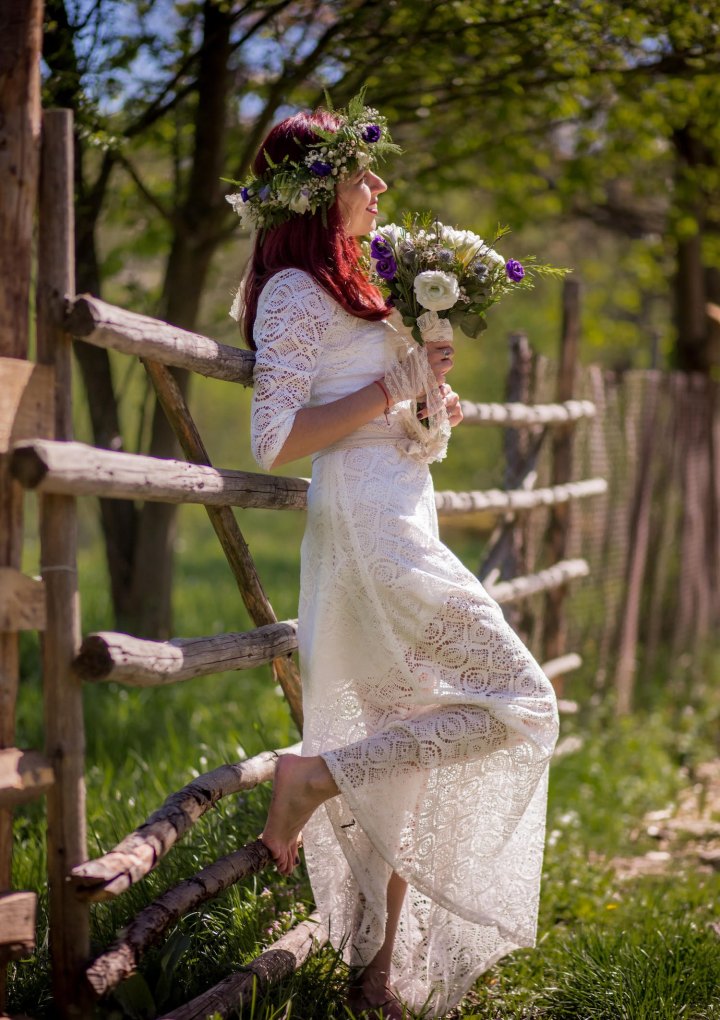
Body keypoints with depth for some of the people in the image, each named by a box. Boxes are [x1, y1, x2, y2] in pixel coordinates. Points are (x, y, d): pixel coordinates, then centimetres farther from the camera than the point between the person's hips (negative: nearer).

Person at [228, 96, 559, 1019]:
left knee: (408, 764, 10)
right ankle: (317, 777, -7)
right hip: (368, 524, -10)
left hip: (396, 522, 10)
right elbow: (274, 441, -15)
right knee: (517, 706, -11)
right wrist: (391, 390, -14)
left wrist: (425, 397, 11)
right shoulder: (295, 291, -8)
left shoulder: (340, 285, 20)